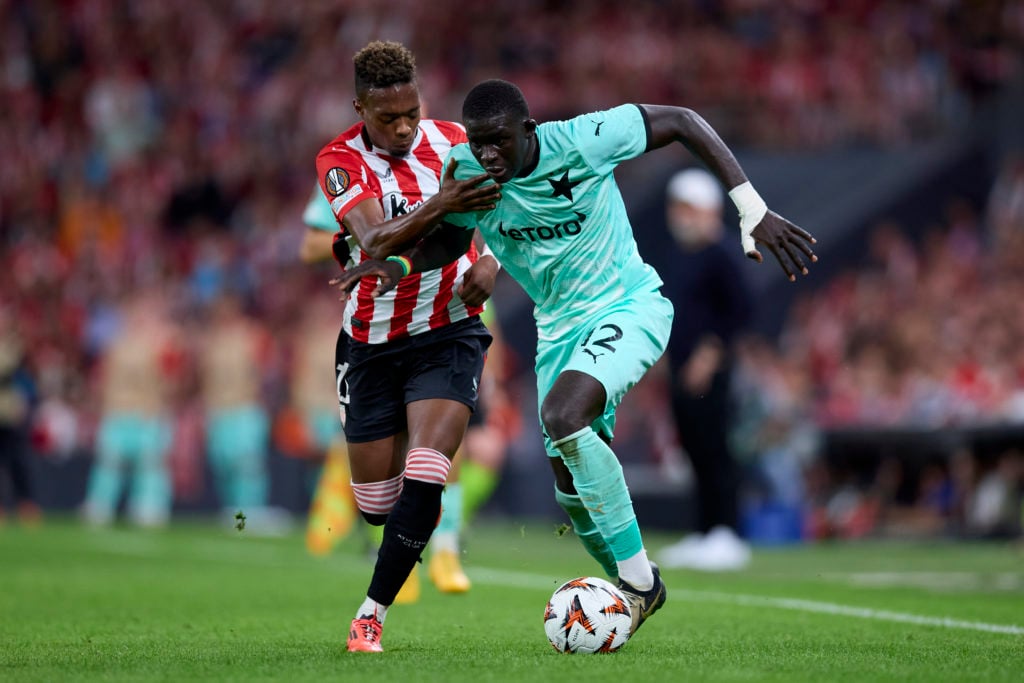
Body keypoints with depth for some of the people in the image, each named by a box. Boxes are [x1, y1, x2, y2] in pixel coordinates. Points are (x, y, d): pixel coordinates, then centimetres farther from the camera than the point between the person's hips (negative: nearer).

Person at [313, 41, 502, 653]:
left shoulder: (454, 143, -5)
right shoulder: (340, 161, -12)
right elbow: (374, 240, -28)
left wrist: (491, 263, -12)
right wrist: (439, 207, -45)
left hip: (449, 332, -1)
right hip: (373, 343, 1)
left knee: (422, 482, -19)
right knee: (376, 503, 6)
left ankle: (372, 614, -7)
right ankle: (439, 533, 43)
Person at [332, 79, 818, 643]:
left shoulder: (581, 141, -23)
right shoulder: (466, 171, -10)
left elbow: (682, 122, -12)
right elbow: (450, 239, 10)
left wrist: (753, 212, -15)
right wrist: (399, 264, -13)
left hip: (629, 308, -6)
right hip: (560, 328, 6)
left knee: (562, 416, -32)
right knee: (573, 492, 5)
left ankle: (638, 579, -22)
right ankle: (636, 592, 32)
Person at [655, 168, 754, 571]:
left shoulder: (718, 255, -11)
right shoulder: (682, 255, 17)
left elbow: (740, 308, -16)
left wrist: (711, 350, -18)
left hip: (706, 372, -9)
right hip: (681, 370, 9)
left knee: (712, 449, -9)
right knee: (695, 451, 11)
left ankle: (725, 535, -6)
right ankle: (703, 535, 15)